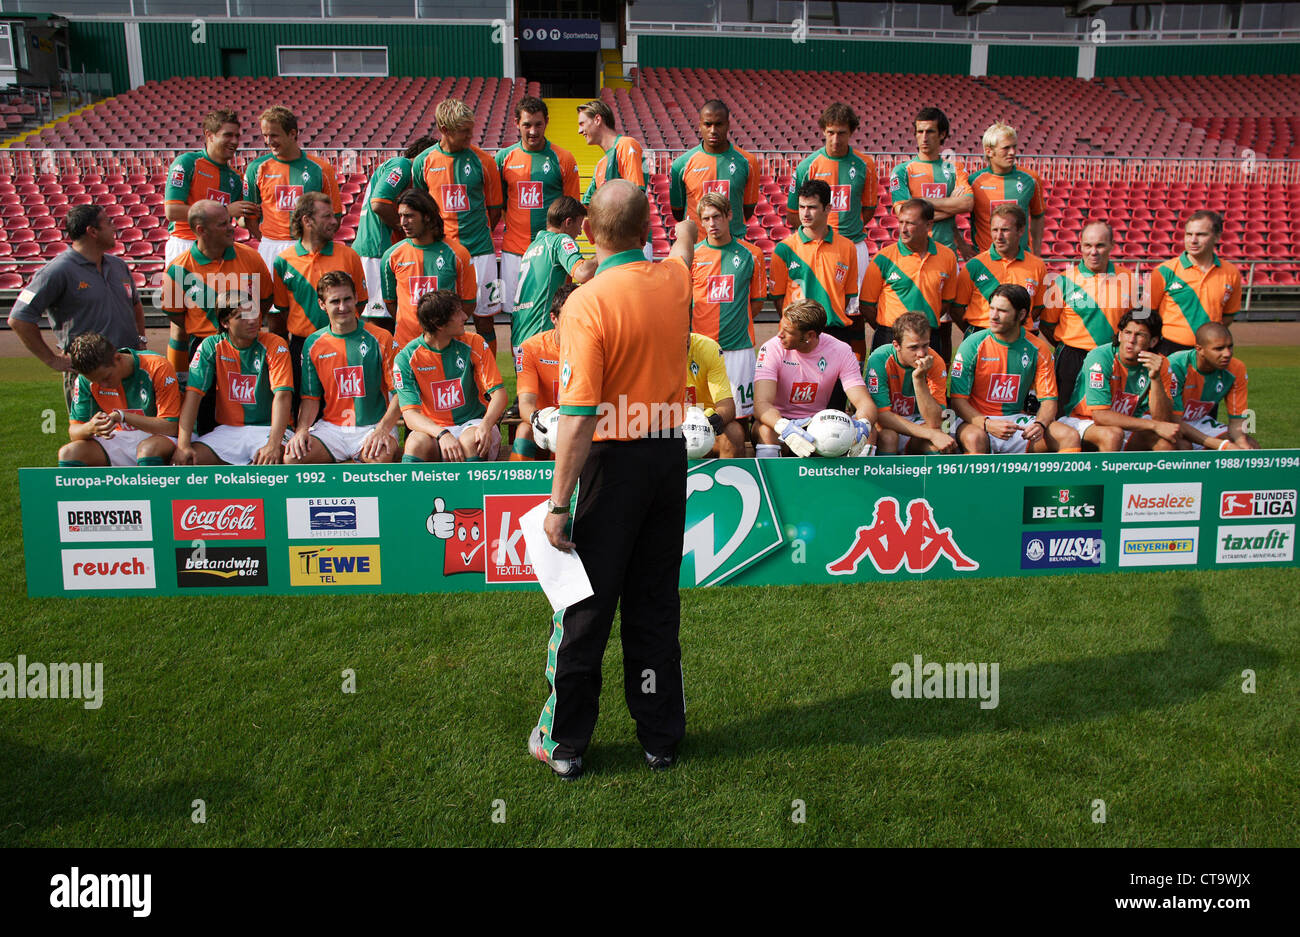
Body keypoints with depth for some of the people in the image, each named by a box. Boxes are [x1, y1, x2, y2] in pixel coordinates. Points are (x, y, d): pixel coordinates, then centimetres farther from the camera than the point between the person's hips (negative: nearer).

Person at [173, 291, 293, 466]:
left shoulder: (274, 345, -6)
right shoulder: (211, 346, 2)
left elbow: (282, 395, -17)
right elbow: (193, 394, -6)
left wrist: (273, 444, -32)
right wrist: (183, 445, -19)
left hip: (267, 428, -3)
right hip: (227, 429, 3)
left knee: (273, 457, -36)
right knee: (185, 459, -22)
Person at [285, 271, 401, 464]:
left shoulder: (381, 339, -1)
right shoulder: (313, 345, 8)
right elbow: (311, 397, 10)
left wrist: (382, 430, -20)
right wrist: (301, 430, -10)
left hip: (373, 425, -3)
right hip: (330, 426, 3)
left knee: (384, 456, -36)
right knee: (292, 456, -24)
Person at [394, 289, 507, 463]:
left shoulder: (473, 344, -2)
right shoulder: (405, 358, -6)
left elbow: (498, 392, -5)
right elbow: (410, 414, -13)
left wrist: (485, 426, -27)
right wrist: (442, 434, -34)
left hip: (472, 424, 1)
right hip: (433, 428, -1)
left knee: (470, 441, -35)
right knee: (417, 443, -35)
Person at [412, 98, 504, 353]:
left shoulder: (482, 161, -1)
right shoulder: (423, 162, 2)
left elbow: (494, 209, 8)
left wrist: (477, 236, 7)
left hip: (479, 252, -1)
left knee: (484, 320, 4)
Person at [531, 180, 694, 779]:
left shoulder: (587, 302, -16)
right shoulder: (674, 279, 1)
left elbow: (579, 415, -20)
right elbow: (683, 247, 29)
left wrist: (558, 502, -15)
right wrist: (686, 228, 50)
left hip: (613, 461, -5)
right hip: (670, 454, 6)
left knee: (585, 606, 7)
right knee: (655, 602, 15)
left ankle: (563, 741, 20)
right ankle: (660, 736, 26)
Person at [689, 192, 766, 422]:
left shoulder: (750, 255, 4)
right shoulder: (692, 255, 3)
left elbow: (757, 301, 10)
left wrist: (736, 322, 1)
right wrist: (689, 336, -2)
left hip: (739, 345, 0)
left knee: (740, 411, 3)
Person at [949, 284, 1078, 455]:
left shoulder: (1037, 349, 2)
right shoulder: (973, 345, -7)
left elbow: (1048, 399, 4)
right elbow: (958, 399, -10)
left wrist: (1040, 424, -19)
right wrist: (987, 424, -27)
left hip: (1017, 419, 3)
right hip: (978, 419, -3)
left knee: (1071, 437, -18)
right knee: (975, 437, -38)